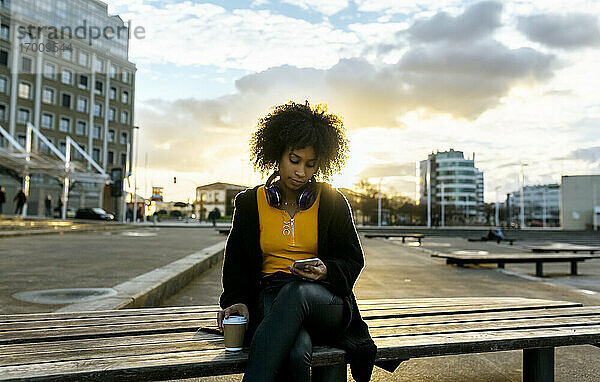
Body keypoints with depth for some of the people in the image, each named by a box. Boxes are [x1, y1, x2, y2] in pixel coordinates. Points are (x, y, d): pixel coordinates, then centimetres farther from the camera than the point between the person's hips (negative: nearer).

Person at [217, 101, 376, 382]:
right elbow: (236, 262, 15)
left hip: (326, 300, 0)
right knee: (297, 352, -37)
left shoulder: (332, 202, 6)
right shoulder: (250, 203, 9)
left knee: (295, 292, -40)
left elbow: (353, 259, 11)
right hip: (271, 299, 0)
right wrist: (237, 300, -4)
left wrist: (327, 271, -11)